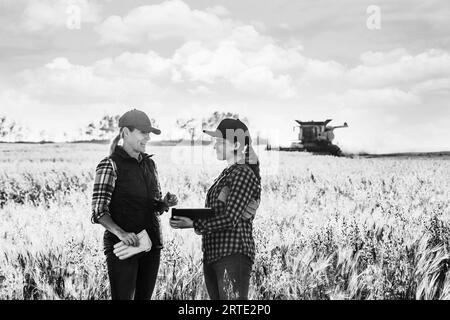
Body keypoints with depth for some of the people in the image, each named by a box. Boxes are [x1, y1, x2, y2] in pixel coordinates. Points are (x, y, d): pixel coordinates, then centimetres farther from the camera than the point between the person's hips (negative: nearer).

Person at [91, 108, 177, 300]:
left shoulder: (149, 164, 13)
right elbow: (99, 211, -12)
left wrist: (166, 203, -2)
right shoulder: (110, 165, -7)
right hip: (122, 246, -6)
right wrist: (120, 233, -28)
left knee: (144, 297, 8)